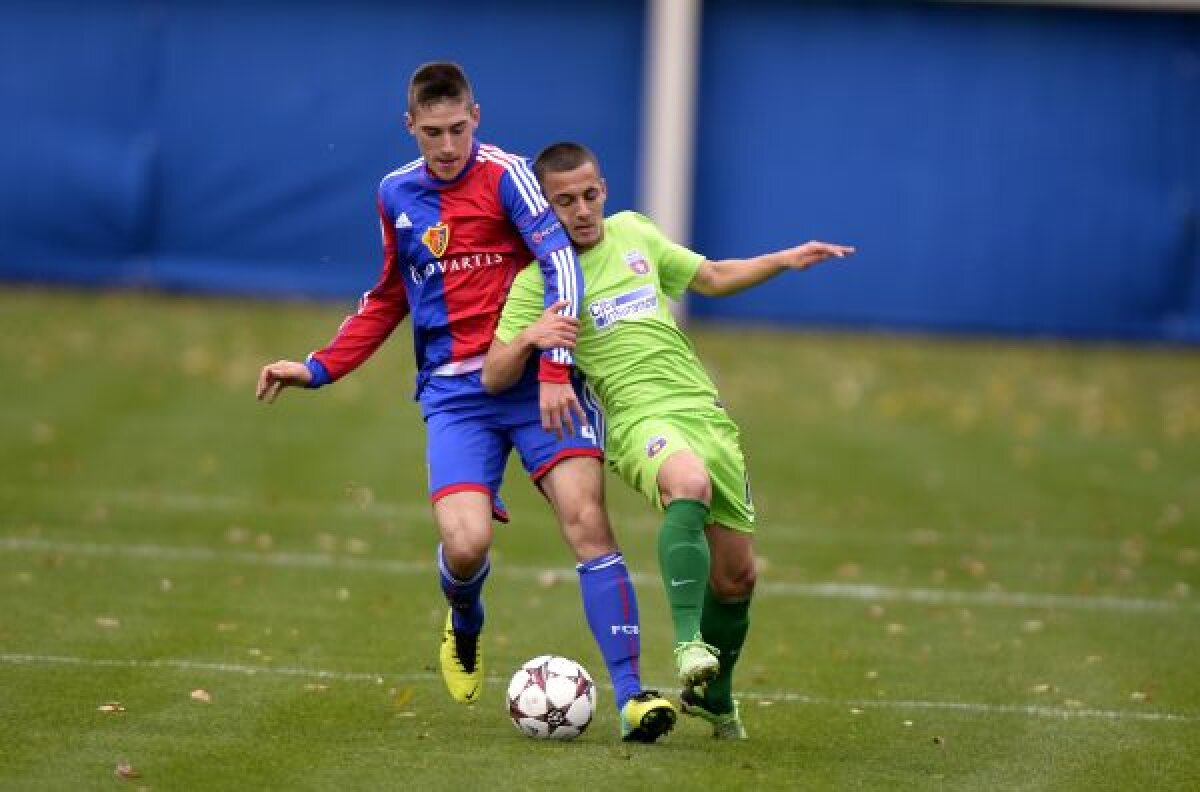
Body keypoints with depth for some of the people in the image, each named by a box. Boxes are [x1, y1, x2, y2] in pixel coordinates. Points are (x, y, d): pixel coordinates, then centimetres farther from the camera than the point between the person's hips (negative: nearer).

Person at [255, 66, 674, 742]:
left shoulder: (505, 174, -5)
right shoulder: (396, 195, 12)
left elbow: (560, 261, -15)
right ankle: (466, 626, 19)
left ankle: (631, 693, -18)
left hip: (536, 380, -3)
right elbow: (390, 298, 25)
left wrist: (555, 367, -25)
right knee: (466, 544, -17)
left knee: (586, 518, -19)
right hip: (454, 393, 3)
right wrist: (318, 369, 20)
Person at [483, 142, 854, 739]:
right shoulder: (537, 282, 0)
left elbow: (710, 277, 27)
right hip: (641, 419, -6)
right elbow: (493, 378, -4)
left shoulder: (633, 232, 14)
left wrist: (784, 260, 15)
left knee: (736, 578, 7)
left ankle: (712, 696, 31)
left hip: (705, 412, 6)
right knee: (690, 485, -40)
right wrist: (528, 337, -24)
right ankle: (688, 642, -41)